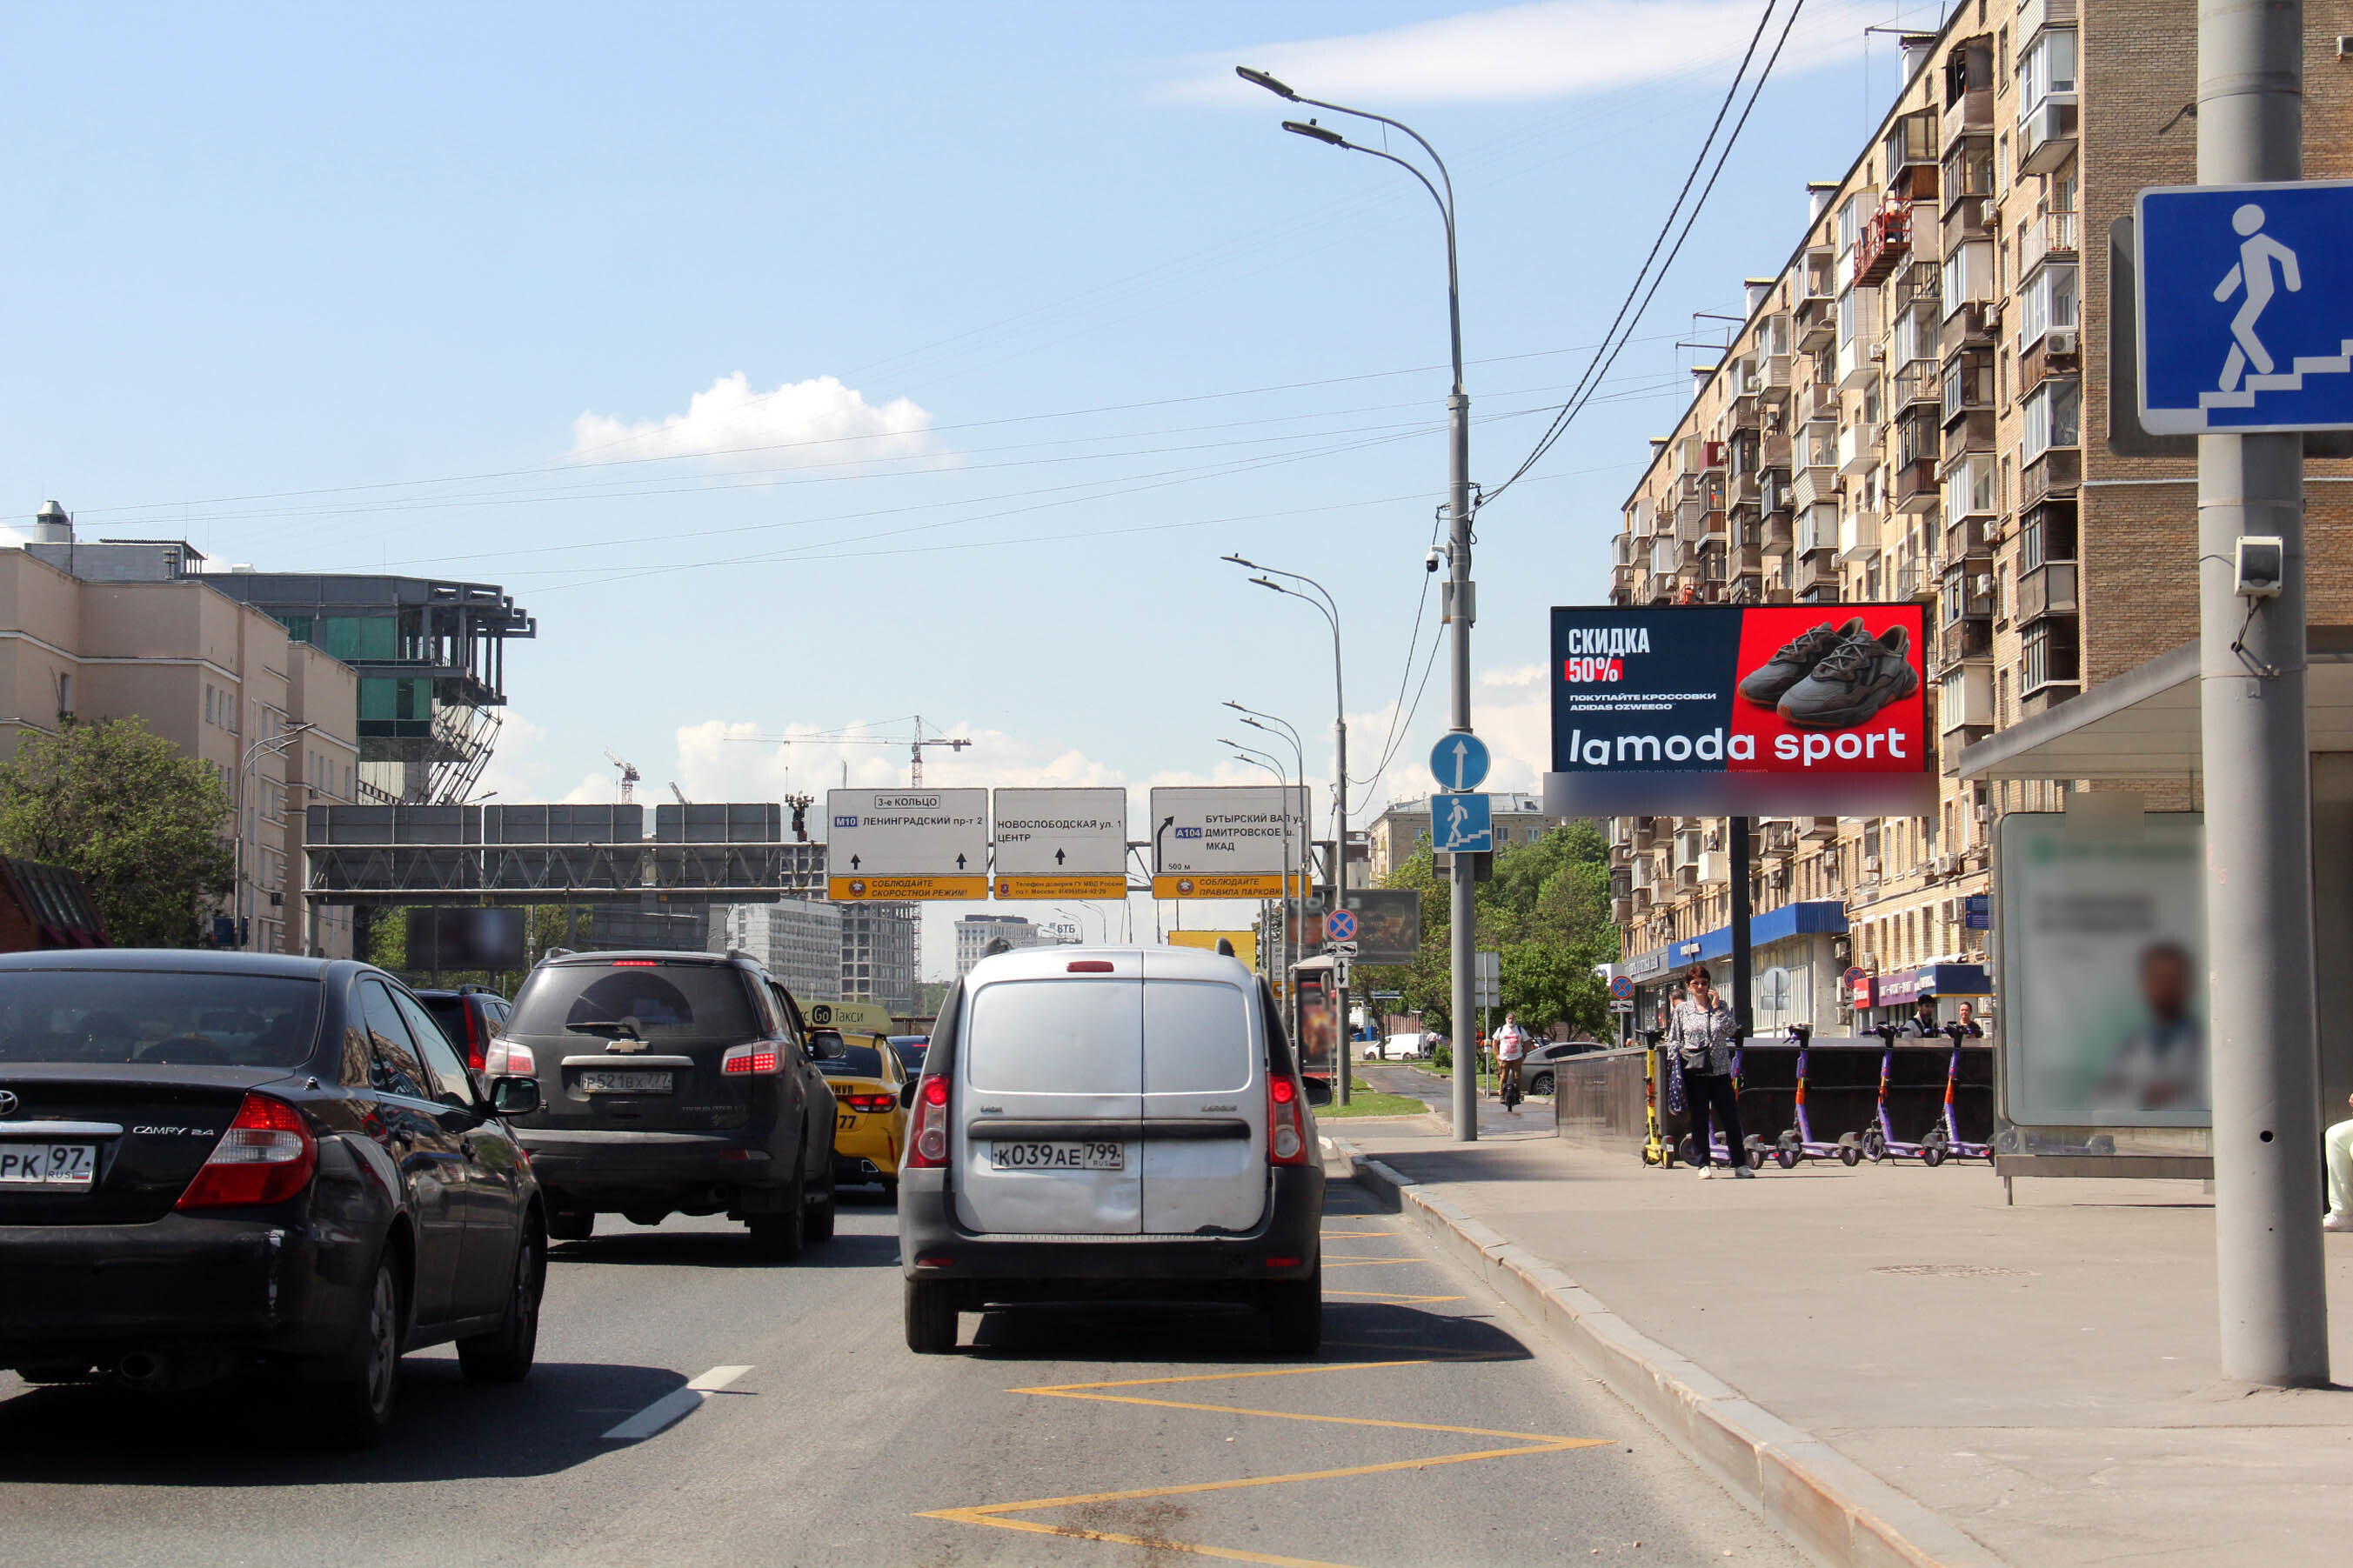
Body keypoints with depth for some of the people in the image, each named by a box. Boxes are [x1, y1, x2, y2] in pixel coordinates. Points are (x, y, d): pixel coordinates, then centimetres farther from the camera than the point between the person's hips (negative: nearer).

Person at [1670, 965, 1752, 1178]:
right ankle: (1704, 1164, 8)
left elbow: (1731, 1030, -5)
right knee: (1699, 1120, 2)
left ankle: (1740, 1164, 5)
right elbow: (1674, 1040, 9)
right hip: (1694, 1072, -1)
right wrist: (1677, 1064, -3)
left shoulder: (1720, 1006, 9)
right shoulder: (1682, 1009, 7)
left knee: (1731, 1116, -1)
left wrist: (1716, 1007, -7)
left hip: (1719, 1070, 1)